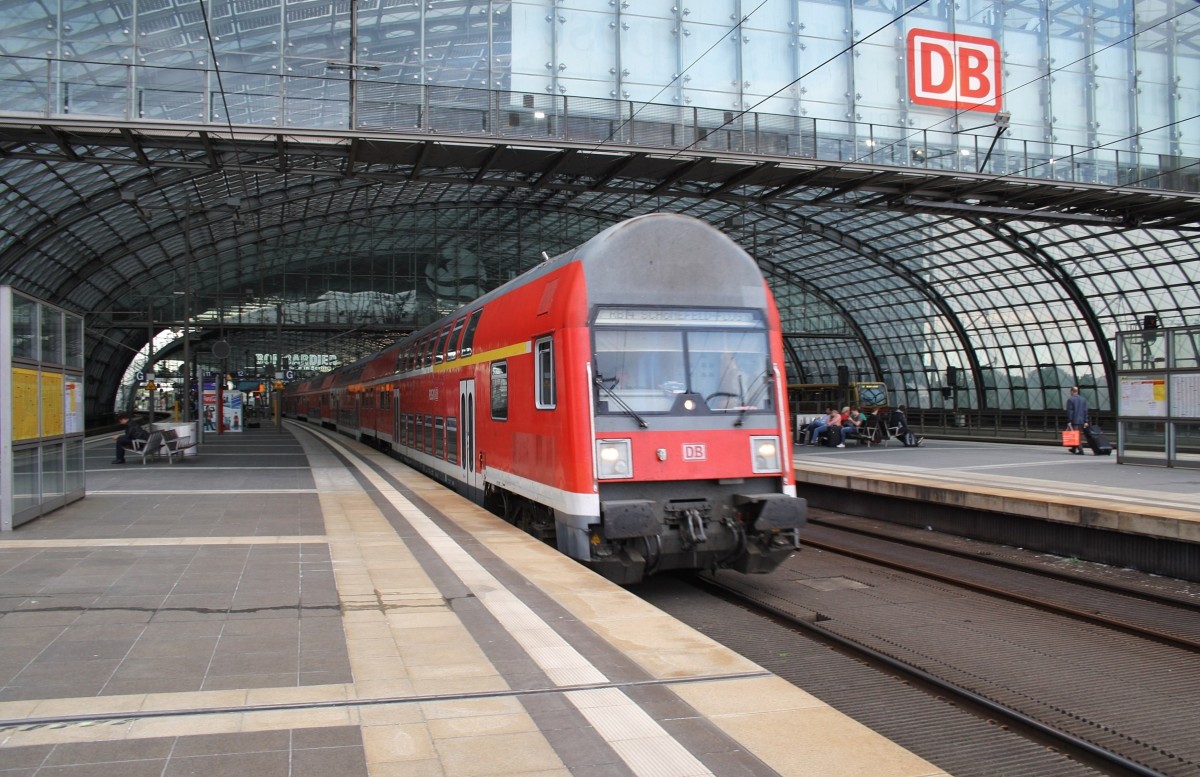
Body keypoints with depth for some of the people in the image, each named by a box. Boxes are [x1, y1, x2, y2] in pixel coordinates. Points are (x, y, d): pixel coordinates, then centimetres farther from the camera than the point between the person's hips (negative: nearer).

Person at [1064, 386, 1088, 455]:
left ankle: (1080, 450, -13)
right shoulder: (1083, 399, 10)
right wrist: (1085, 421, 9)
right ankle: (1074, 449, 28)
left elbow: (1069, 411, -12)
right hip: (1081, 421, 6)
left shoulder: (1070, 399, -8)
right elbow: (1085, 411, 8)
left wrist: (1069, 421, -12)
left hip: (1074, 421, -6)